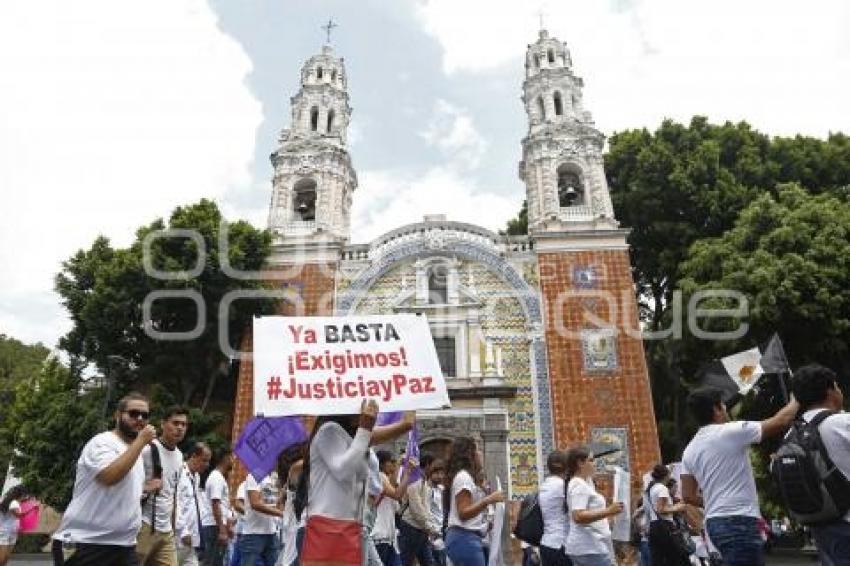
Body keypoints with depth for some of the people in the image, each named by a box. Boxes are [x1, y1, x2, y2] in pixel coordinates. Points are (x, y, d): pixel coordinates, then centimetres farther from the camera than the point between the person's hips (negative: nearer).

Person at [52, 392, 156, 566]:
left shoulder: (136, 449, 16)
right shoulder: (102, 442, -12)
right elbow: (110, 476, -31)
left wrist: (143, 488, 9)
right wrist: (141, 441, -25)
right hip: (83, 545, -8)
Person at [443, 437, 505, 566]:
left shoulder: (462, 476, 18)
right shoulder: (464, 477, -12)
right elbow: (463, 513, -20)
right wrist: (488, 500, -27)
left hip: (462, 537, 10)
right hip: (465, 538, -10)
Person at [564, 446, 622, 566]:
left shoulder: (583, 483, 17)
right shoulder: (579, 485, -14)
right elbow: (578, 517, -27)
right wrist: (608, 512, -29)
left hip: (589, 547, 10)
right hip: (589, 548, -10)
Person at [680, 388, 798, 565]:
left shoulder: (690, 450, 9)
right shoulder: (731, 432, -11)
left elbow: (688, 495, 9)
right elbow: (780, 422, -3)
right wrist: (795, 402, 16)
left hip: (714, 522, 8)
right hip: (739, 522, -8)